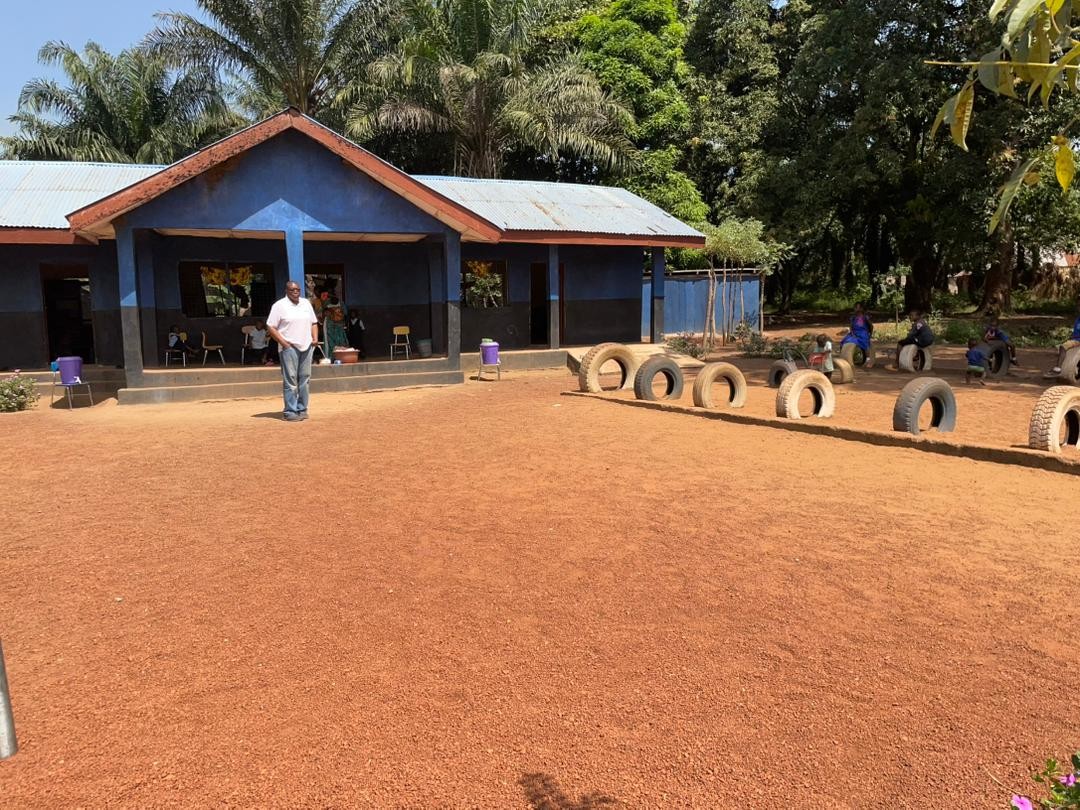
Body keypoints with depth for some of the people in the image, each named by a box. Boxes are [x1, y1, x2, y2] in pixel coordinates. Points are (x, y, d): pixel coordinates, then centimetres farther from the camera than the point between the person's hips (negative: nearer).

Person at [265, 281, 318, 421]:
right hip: (289, 347, -6)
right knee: (290, 380, -7)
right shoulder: (279, 305, -4)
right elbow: (270, 327, -7)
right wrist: (283, 342, -14)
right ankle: (290, 412, -4)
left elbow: (314, 323, 21)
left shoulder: (306, 303, 14)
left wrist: (315, 338, 5)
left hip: (306, 346, 6)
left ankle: (302, 409, 16)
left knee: (304, 379, 8)